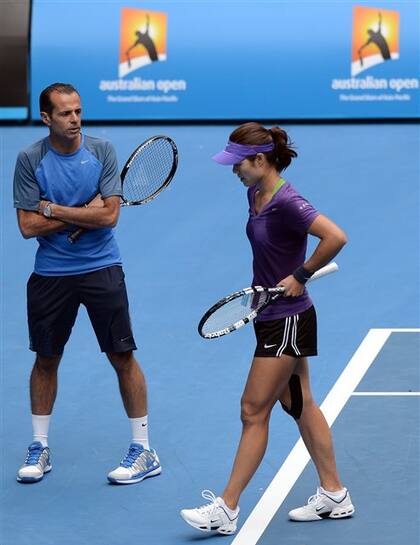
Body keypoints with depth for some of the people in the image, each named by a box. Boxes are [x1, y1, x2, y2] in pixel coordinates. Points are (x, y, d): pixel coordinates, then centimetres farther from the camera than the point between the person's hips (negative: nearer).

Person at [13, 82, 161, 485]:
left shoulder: (101, 151, -5)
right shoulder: (29, 160, -5)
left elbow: (109, 215, -13)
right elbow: (28, 226, -10)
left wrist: (55, 210, -12)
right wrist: (85, 213, -12)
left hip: (101, 269, -1)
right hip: (50, 273, 1)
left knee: (122, 357, -1)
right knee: (46, 360, 10)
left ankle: (143, 451, 7)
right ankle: (39, 448, 24)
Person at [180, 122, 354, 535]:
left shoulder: (286, 203, -23)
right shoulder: (256, 194, 5)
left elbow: (335, 237, -31)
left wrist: (301, 275, -21)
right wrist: (269, 281, 9)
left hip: (288, 322, -10)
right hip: (271, 318, 10)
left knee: (253, 411, -5)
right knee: (299, 404, 15)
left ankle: (226, 509, 1)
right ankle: (334, 496, 23)